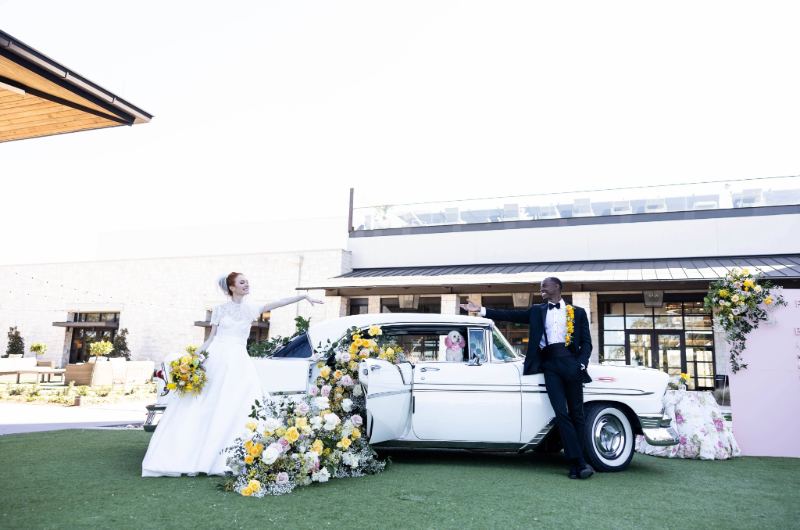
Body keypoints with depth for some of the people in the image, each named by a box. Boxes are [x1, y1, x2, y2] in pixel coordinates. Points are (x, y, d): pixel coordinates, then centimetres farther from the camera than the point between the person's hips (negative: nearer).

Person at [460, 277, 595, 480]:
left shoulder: (578, 312, 14)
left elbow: (586, 342, 10)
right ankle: (580, 463, -8)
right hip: (549, 365, 1)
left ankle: (575, 464, 6)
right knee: (561, 413, -10)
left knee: (576, 414, 0)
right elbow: (510, 315, 12)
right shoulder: (537, 311, 19)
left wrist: (581, 364, -7)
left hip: (571, 363, -1)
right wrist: (481, 310, 4)